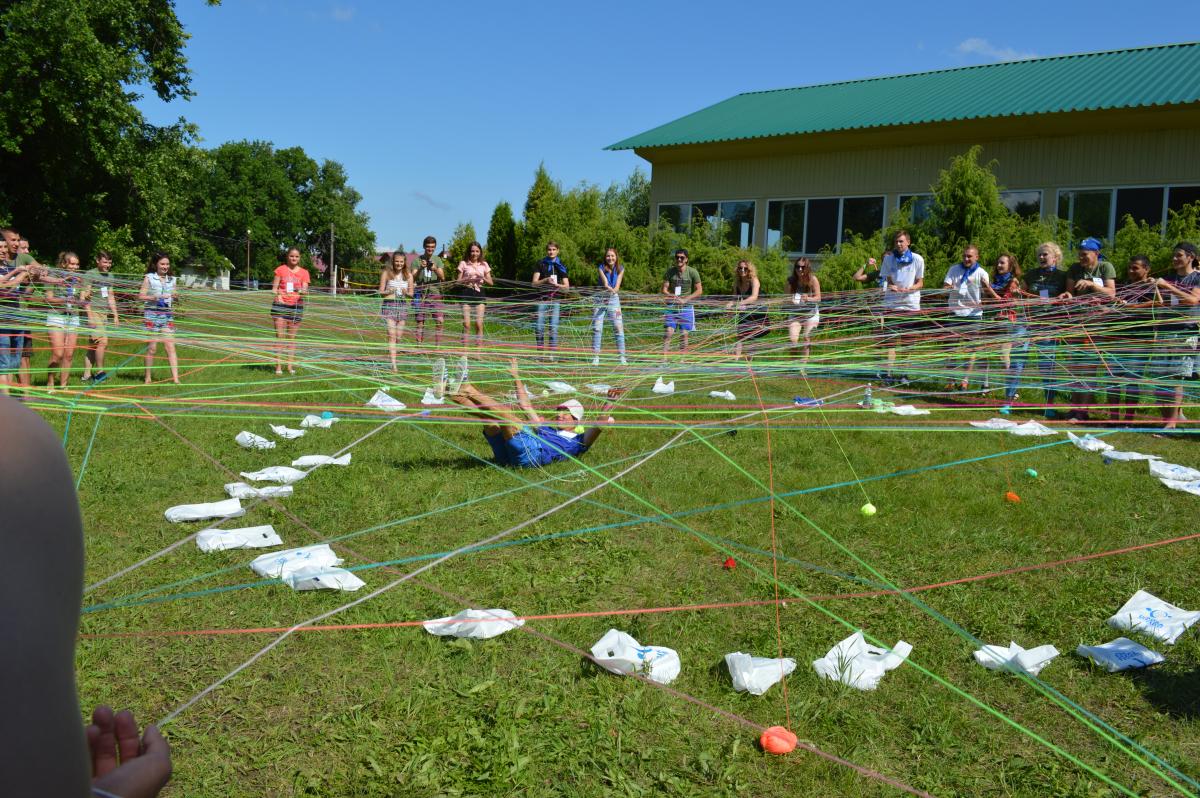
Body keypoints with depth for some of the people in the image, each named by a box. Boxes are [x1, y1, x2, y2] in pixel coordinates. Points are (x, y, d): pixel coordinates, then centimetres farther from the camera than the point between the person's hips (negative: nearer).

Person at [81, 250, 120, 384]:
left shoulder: (110, 276, 17)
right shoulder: (90, 274, -5)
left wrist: (115, 315, 18)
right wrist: (90, 315, -15)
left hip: (104, 313, 7)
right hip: (93, 312, -7)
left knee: (93, 344, 8)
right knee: (102, 341, -15)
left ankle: (87, 374, 10)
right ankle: (99, 371, -5)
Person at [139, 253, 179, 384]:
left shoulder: (171, 279, 12)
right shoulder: (149, 278, 1)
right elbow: (140, 297, -4)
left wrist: (176, 297, -3)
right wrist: (156, 297, -16)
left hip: (167, 316, 3)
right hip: (151, 315, -3)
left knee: (170, 347, -6)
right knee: (151, 348, 2)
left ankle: (175, 378, -12)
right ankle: (148, 378, 12)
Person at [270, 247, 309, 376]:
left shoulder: (304, 272, 8)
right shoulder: (281, 269, 5)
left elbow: (305, 290, 0)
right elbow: (274, 287, 5)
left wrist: (302, 291, -22)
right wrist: (277, 295, -14)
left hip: (296, 306, 2)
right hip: (280, 305, -1)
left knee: (292, 337, 6)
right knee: (280, 336, -4)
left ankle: (290, 365, 10)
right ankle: (278, 365, -3)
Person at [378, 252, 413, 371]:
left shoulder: (408, 275, 6)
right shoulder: (386, 273, 0)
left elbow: (411, 294, 9)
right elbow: (381, 292, 1)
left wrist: (406, 293, -13)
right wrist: (388, 292, -20)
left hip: (403, 305, 3)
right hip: (389, 305, -3)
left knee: (398, 336, 6)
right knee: (392, 335, -12)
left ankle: (390, 353, 35)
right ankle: (393, 363, -15)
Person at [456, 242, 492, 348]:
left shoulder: (484, 264, 11)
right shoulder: (463, 264, 6)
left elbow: (491, 283, 10)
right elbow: (458, 281, 4)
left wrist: (483, 278, -8)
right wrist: (468, 279, -13)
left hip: (479, 293, 1)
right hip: (466, 293, -1)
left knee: (479, 323, -5)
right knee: (466, 324, -6)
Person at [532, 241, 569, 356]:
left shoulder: (561, 266, 9)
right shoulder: (540, 264, 8)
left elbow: (566, 286, 6)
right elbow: (534, 282, 2)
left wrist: (556, 284, -13)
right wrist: (546, 280, -15)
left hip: (555, 300, 0)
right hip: (542, 299, 0)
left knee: (554, 328, -3)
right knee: (539, 327, -4)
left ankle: (553, 353, 2)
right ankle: (540, 351, 8)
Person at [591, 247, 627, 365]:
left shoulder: (620, 269, 0)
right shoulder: (601, 267, -5)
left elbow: (617, 286, -9)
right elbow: (605, 283, -18)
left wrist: (612, 291, -29)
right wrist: (610, 289, -39)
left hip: (614, 299, 1)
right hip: (600, 298, -1)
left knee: (619, 327, -5)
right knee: (596, 327, -4)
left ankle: (622, 357, 0)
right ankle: (595, 357, 2)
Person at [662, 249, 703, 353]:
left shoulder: (692, 272, -3)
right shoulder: (670, 271, 1)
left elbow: (699, 290, -2)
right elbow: (664, 289, 2)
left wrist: (685, 299, -13)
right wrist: (670, 296, -19)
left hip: (686, 306, 0)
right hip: (671, 306, 1)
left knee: (684, 333, 4)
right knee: (668, 332, -8)